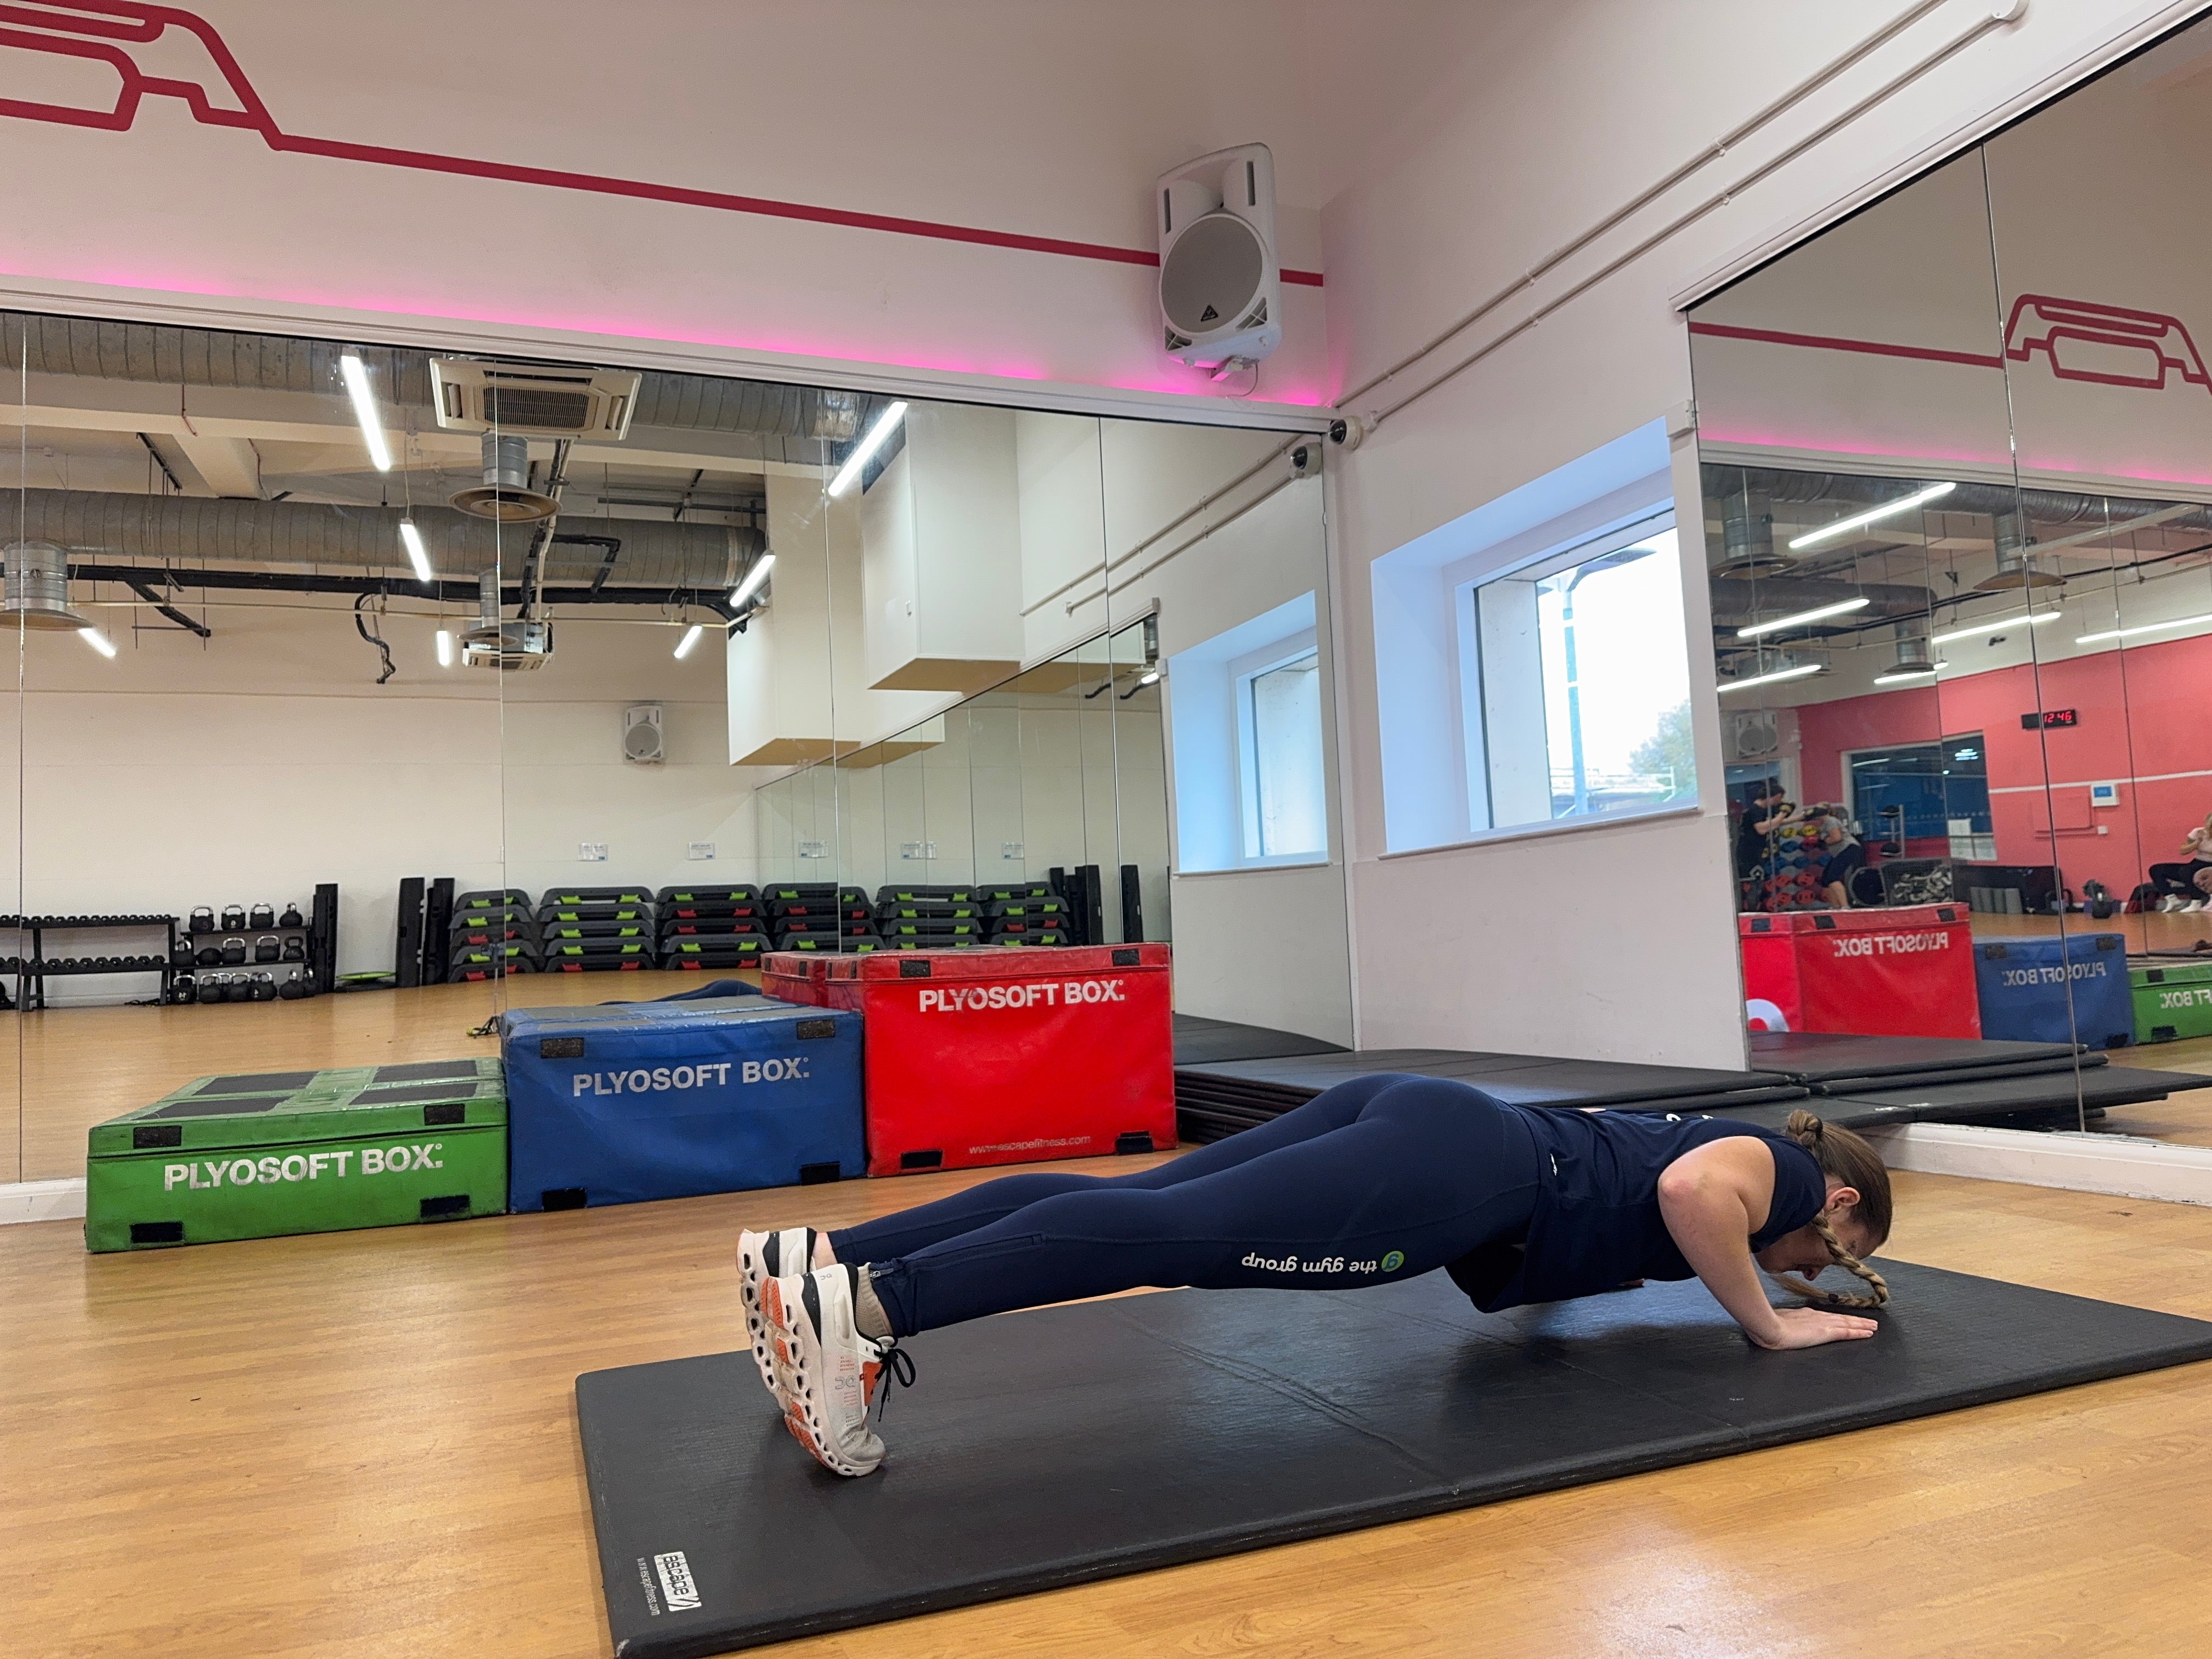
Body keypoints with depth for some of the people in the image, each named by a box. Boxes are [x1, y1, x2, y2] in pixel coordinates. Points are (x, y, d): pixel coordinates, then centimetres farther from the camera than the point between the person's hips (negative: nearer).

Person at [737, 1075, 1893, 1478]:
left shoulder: (1723, 1140, 37)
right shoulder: (1784, 1171, 14)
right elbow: (1691, 1191, -11)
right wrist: (1769, 1323, 4)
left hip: (1415, 1117, 7)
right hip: (1457, 1170, -7)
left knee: (1138, 1202, -7)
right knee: (1179, 1232, -24)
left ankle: (815, 1261, -13)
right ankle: (866, 1305, -38)